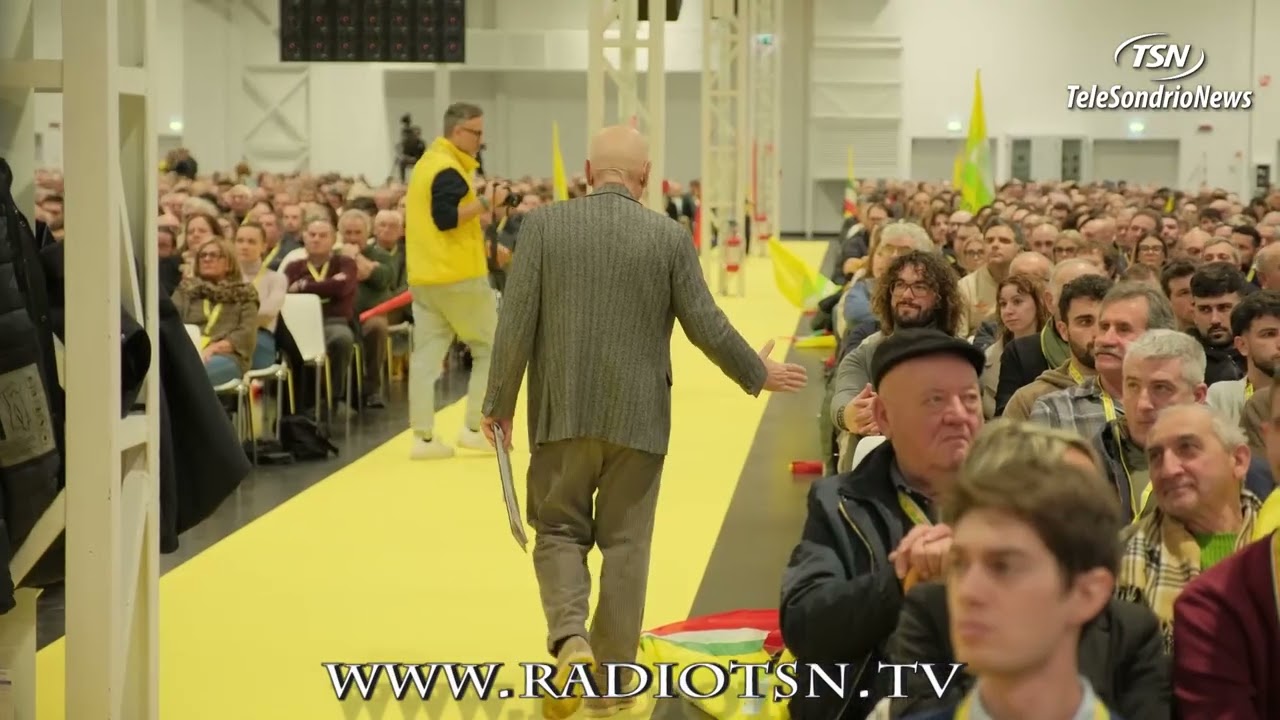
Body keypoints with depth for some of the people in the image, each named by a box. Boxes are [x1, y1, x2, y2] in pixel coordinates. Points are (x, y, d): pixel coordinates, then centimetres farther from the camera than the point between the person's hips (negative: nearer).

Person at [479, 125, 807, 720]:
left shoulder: (543, 224, -4)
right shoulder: (670, 236, -4)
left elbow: (517, 322, -6)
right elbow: (706, 326, -2)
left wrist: (498, 403, 5)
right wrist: (758, 375, 15)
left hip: (562, 412, 0)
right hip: (638, 416, 0)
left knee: (559, 530, 13)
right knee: (625, 542, 11)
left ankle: (570, 637, -11)